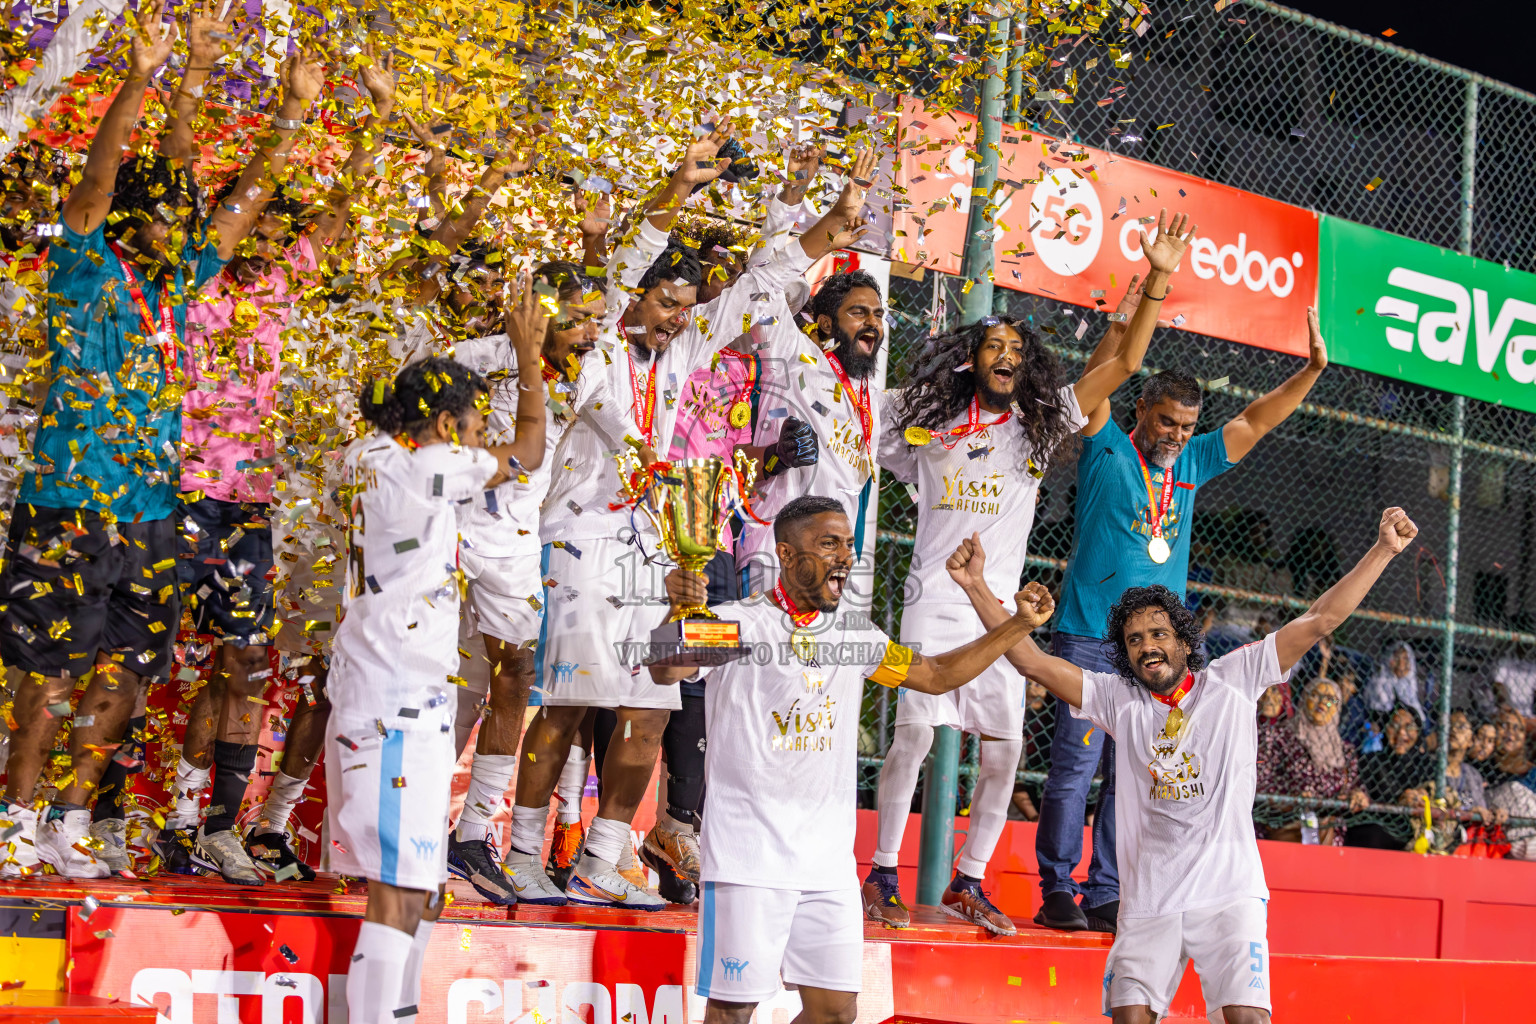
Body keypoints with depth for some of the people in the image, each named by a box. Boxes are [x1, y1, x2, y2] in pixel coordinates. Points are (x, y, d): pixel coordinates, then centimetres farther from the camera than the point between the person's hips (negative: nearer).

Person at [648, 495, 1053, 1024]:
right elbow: (666, 669, -22)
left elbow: (937, 674, 24)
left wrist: (1017, 625, 15)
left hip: (830, 860, 6)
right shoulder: (736, 623, -6)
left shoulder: (856, 637, 13)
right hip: (748, 856, -6)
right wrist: (680, 610, -44)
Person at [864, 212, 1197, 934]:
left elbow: (1124, 364, 5)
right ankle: (883, 876, -1)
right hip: (935, 599, -3)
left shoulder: (1041, 423, 9)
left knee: (1005, 745, -2)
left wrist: (1157, 280, -1)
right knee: (914, 732, -11)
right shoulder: (932, 423, 6)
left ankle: (967, 883, 10)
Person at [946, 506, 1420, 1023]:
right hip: (1147, 899, 2)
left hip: (1229, 890, -2)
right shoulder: (1117, 699, 9)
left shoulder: (1231, 681, 5)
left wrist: (1384, 549, -3)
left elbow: (1318, 621, 2)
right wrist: (977, 587, -6)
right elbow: (1030, 661, 3)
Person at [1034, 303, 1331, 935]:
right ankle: (1057, 890, -1)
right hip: (1090, 638, -5)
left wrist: (1312, 369, 9)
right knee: (1075, 764, -7)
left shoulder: (1192, 464, 15)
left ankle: (1105, 896, 7)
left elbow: (1254, 422, 18)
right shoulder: (1107, 452, 1)